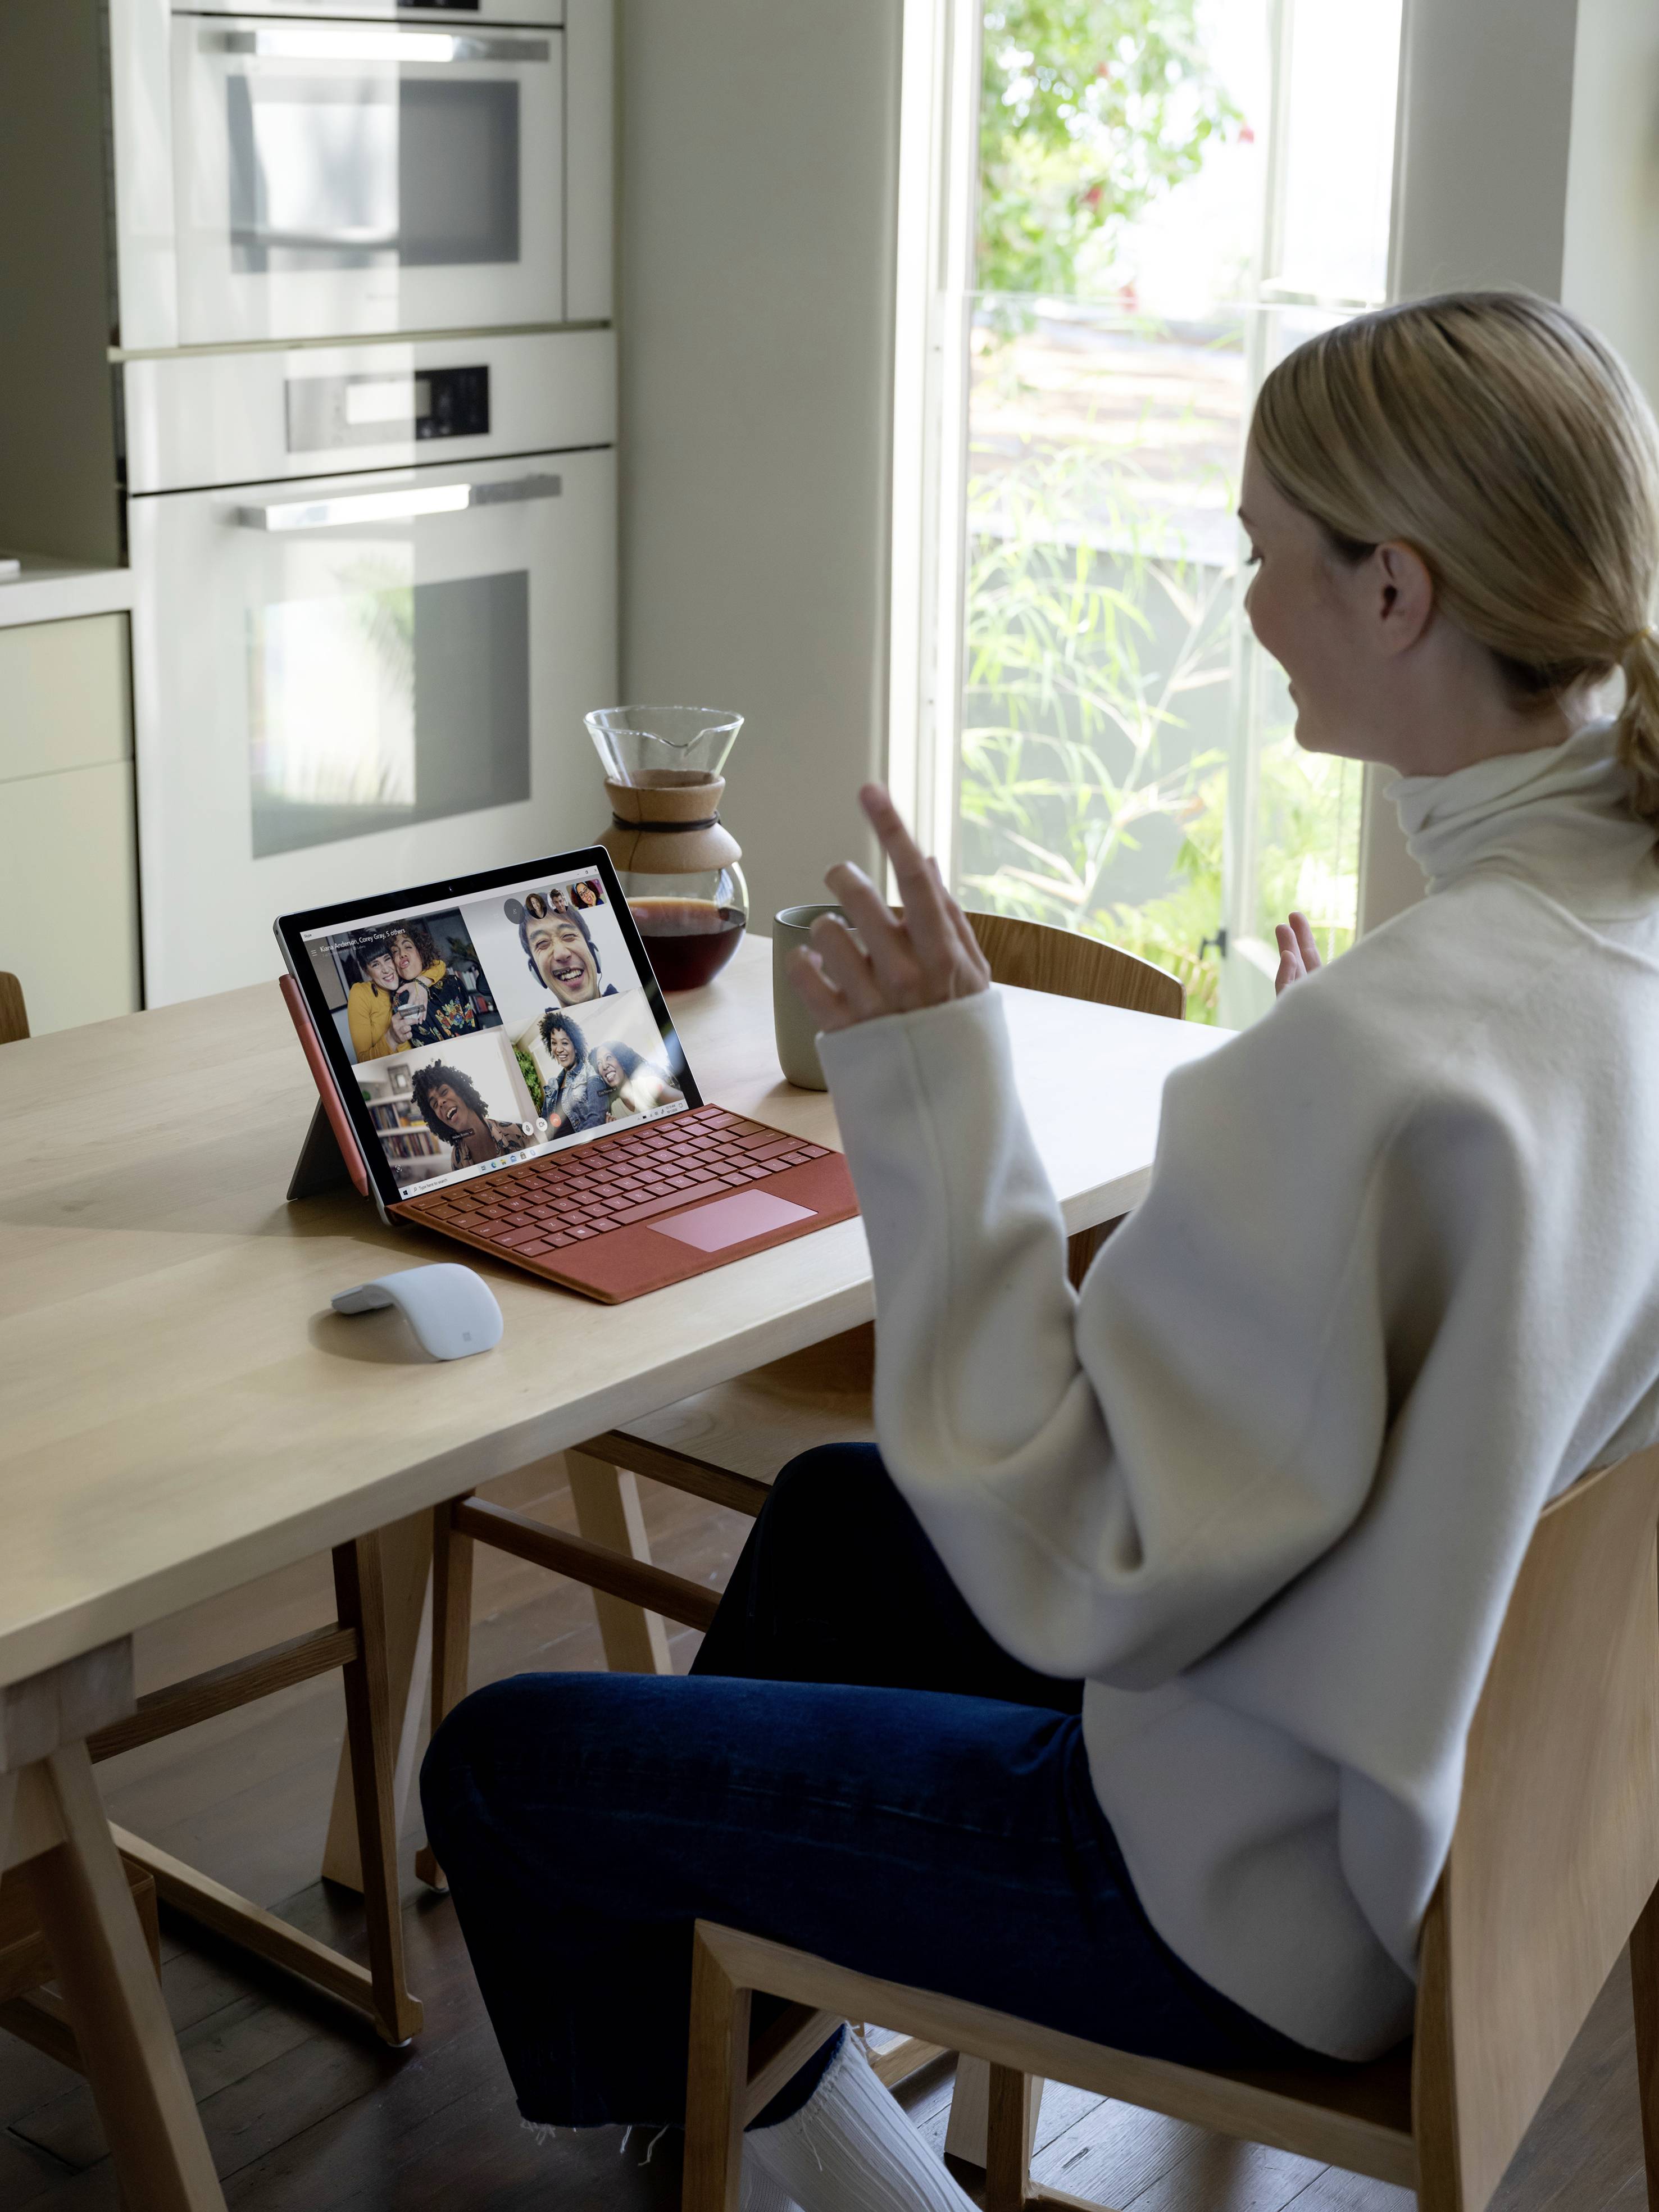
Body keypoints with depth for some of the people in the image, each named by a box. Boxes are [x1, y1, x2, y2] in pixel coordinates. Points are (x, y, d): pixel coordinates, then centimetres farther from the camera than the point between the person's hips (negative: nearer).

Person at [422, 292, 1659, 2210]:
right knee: (833, 1508, 30)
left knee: (503, 1765, 3)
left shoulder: (1375, 1055, -35)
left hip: (1283, 1888, -9)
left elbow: (1075, 1576, -29)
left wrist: (933, 1095, -28)